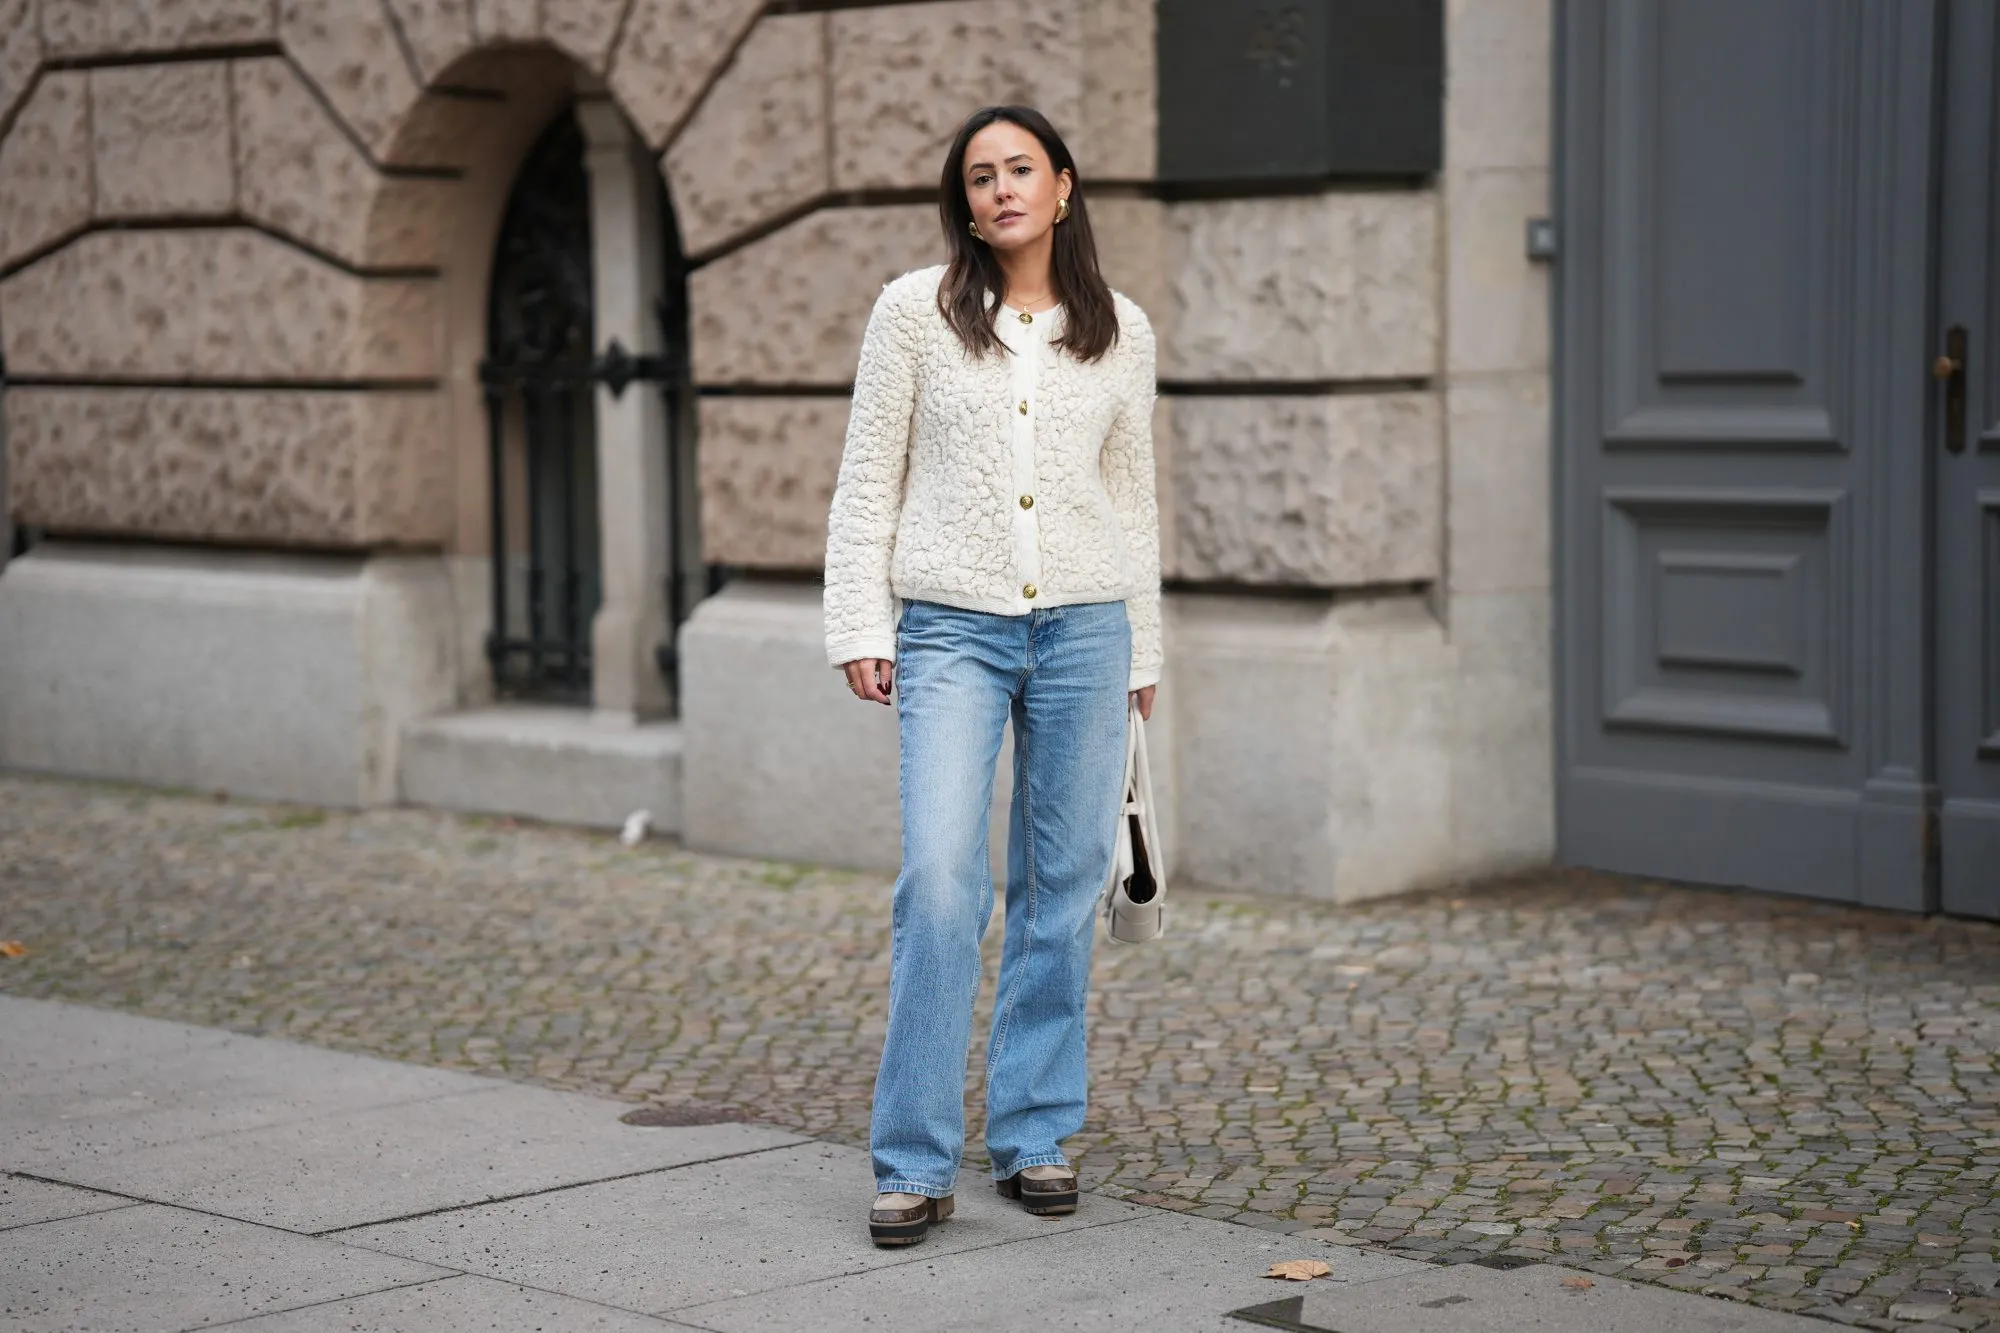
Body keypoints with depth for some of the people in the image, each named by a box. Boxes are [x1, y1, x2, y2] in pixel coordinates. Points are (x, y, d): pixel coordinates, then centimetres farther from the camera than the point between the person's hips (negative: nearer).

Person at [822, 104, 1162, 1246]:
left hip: (1082, 631, 3)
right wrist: (860, 626, -3)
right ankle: (916, 1164, -5)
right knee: (941, 882, -12)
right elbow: (867, 479, 3)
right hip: (951, 630, -2)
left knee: (1064, 886, 5)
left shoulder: (1121, 331, 8)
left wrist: (1141, 653, 15)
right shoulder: (915, 312, 2)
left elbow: (1135, 497, 15)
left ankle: (1036, 1137, 17)